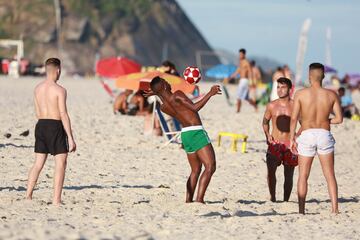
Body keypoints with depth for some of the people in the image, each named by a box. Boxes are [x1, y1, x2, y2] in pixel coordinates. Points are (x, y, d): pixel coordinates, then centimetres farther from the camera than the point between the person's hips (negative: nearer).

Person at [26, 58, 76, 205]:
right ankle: (56, 200, -6)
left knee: (38, 163, 14)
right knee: (61, 163, -1)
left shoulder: (38, 88, 7)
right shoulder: (59, 90, -13)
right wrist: (71, 138, -13)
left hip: (41, 126, 6)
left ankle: (28, 195, 11)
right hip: (56, 126, -6)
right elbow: (64, 115, -15)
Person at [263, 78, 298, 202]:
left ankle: (286, 200, 16)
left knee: (288, 175, 5)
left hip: (290, 144, 0)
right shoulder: (271, 106, 3)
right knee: (271, 171, -15)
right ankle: (272, 197, 1)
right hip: (275, 143, 0)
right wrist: (267, 134, 2)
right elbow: (265, 121, 18)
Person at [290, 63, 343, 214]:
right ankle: (334, 209, 2)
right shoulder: (331, 95, -1)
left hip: (307, 135, -1)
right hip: (325, 134, 1)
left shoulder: (301, 94, -5)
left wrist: (292, 139, 1)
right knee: (330, 175, 9)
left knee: (303, 176, 8)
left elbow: (294, 118, -7)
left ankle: (301, 210, 5)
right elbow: (339, 119, -2)